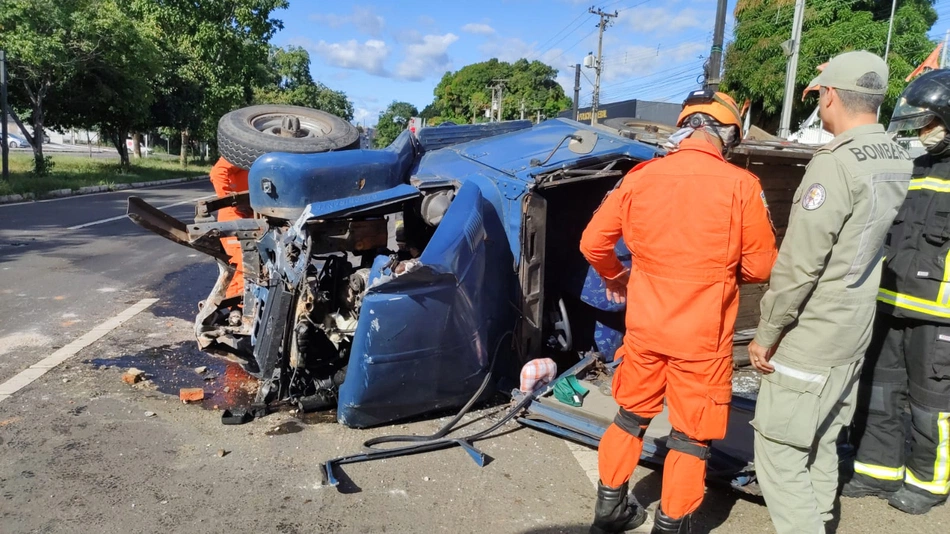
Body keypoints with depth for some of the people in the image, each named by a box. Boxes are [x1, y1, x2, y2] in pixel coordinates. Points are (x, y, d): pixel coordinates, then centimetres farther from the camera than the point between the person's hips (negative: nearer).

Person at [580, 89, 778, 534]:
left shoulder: (640, 177, -4)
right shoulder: (740, 185, -13)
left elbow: (593, 241, 2)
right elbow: (761, 266, -6)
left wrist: (613, 276, 21)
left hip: (645, 326, 4)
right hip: (703, 336, -3)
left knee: (631, 415, 21)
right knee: (691, 435, 13)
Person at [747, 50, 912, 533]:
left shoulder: (835, 165, -21)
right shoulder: (898, 162, 6)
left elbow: (798, 266, -22)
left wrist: (765, 334, -12)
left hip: (808, 341, -9)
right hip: (853, 334, 9)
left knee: (778, 450, 1)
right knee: (820, 444, 20)